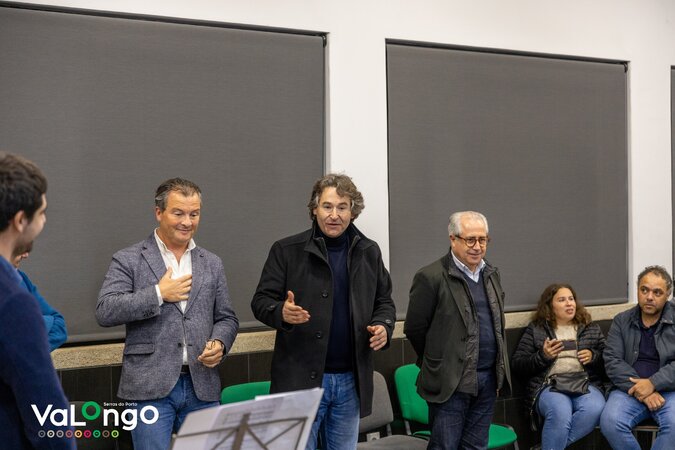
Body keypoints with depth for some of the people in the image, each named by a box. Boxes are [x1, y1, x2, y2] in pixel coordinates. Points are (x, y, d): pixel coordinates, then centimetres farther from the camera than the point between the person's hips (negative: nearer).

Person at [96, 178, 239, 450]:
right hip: (150, 387, -3)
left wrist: (219, 343, -6)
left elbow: (226, 318, 15)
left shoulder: (212, 264, 13)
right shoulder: (128, 261, 1)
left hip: (202, 388, 4)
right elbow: (105, 312, -10)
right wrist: (158, 294, -14)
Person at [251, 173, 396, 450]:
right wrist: (281, 312, -25)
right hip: (301, 378, -3)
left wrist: (384, 326, -5)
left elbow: (384, 301, 17)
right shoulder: (287, 250, -3)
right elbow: (261, 301, -2)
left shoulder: (369, 252, 8)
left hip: (352, 379, 4)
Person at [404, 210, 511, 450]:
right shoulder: (431, 277, -12)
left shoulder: (492, 274, 11)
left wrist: (499, 369, 17)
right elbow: (414, 329, -7)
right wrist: (437, 363, 3)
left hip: (489, 378, 6)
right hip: (451, 382, -6)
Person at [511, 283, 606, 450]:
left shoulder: (591, 328, 21)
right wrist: (542, 356, -6)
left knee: (595, 409, -34)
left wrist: (594, 357, -1)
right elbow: (517, 365, 9)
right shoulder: (535, 330, 13)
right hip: (550, 385, -2)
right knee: (560, 414, -38)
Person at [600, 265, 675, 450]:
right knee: (610, 422, -29)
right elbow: (612, 360, 0)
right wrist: (639, 389, -14)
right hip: (630, 389, 2)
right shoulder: (621, 321, 10)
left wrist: (652, 383, -17)